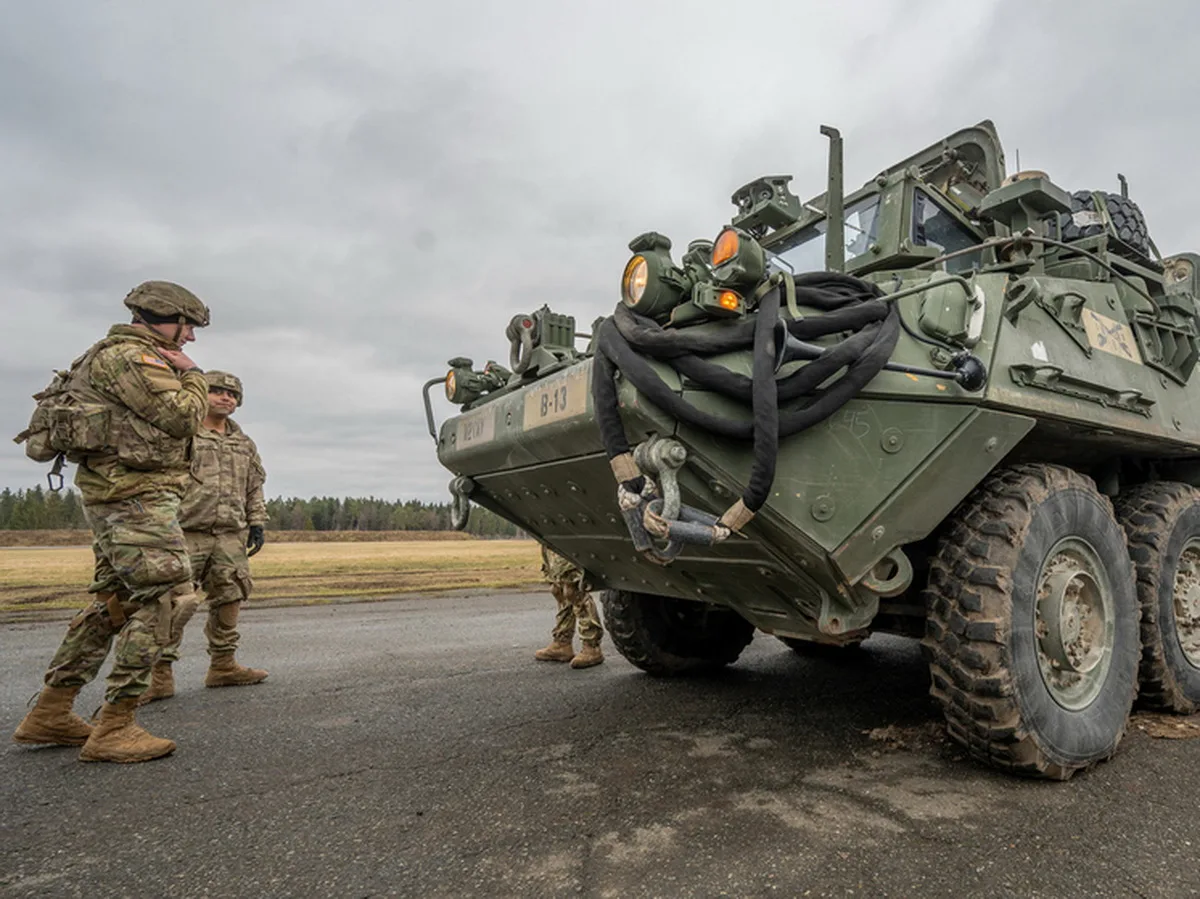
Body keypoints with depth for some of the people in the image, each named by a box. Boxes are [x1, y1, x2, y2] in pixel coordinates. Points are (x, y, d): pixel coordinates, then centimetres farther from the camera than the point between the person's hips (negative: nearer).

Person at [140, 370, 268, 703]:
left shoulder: (244, 444, 18)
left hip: (230, 537, 5)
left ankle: (223, 666, 17)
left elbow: (255, 487, 21)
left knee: (228, 600, 7)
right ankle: (160, 675, 2)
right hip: (186, 533, -5)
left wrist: (257, 523, 12)